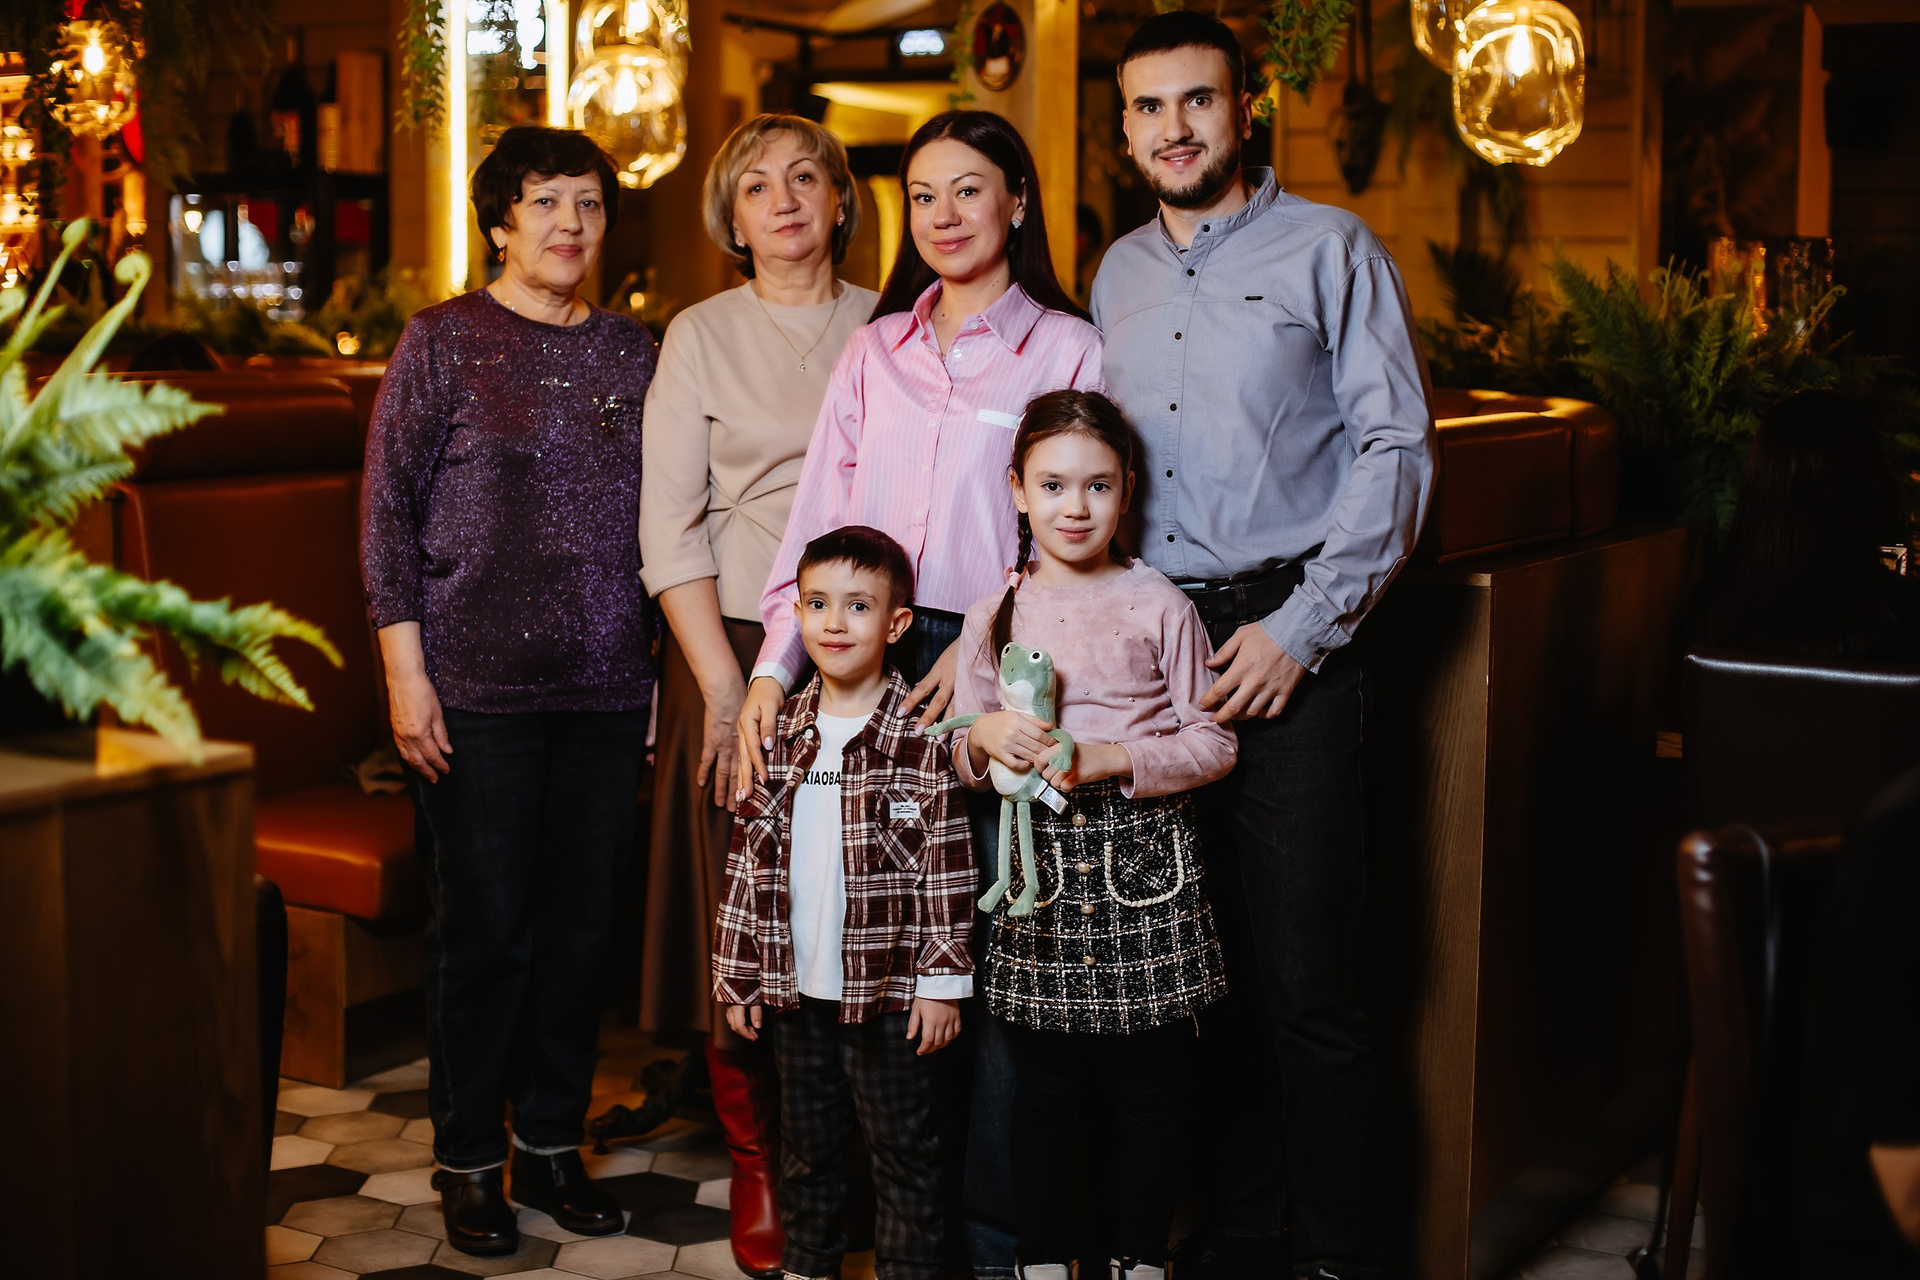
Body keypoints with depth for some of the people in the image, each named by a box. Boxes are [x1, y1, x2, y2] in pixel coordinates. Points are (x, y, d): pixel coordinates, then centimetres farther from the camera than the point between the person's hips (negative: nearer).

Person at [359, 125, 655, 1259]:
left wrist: (664, 668, 12)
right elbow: (389, 511, -2)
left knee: (584, 927, 8)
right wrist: (407, 673, -8)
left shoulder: (633, 353, 11)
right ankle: (471, 1161, 16)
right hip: (480, 690, -3)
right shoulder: (443, 342, 0)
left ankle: (554, 1143, 23)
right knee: (486, 929, 1)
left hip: (607, 687, 4)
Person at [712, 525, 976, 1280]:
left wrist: (942, 980, -10)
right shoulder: (781, 733, 4)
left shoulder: (922, 738, -9)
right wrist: (736, 973, 7)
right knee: (807, 1144, 17)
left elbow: (947, 867, -9)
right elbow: (748, 858, 8)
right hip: (794, 985, 4)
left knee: (903, 1148, 6)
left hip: (888, 988, -4)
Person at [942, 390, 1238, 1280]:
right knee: (1043, 1081, 7)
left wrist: (1111, 759, -14)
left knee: (1148, 1078, 6)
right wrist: (987, 738, -10)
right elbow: (961, 762, 13)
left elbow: (1213, 743, -1)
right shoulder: (994, 616, 7)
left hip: (1147, 868, -1)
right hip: (1042, 867, 2)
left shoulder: (1159, 606, -1)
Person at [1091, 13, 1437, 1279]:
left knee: (1306, 976, -7)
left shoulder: (1331, 249, 1)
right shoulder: (1117, 276, 17)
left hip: (1290, 636, -5)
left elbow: (1395, 449, -5)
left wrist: (1301, 629, -11)